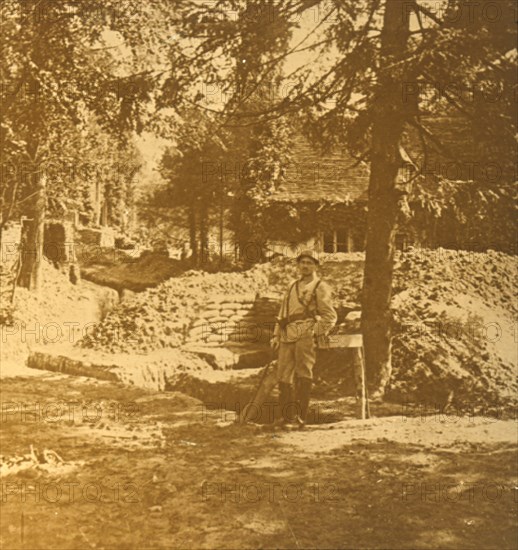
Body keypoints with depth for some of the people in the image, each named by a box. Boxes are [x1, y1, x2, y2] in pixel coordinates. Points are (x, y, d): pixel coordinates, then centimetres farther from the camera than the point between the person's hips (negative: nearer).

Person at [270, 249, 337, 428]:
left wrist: (317, 333, -8)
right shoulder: (292, 286, 26)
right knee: (283, 375, 3)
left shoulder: (320, 287, 8)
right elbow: (282, 313, 27)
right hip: (287, 336, 6)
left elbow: (330, 316, 3)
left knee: (303, 374, -15)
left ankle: (301, 416, -17)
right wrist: (276, 335, 17)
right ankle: (287, 415, 13)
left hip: (306, 333, -6)